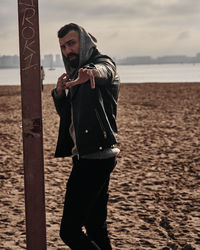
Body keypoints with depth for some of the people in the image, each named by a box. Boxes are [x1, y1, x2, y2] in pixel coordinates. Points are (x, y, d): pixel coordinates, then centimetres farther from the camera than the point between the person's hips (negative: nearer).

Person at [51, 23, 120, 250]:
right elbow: (65, 114, 20)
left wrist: (91, 72, -59)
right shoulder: (76, 72, 19)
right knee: (95, 226, 15)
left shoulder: (103, 62, -8)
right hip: (85, 156, 10)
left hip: (96, 156, -10)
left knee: (70, 230, -13)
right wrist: (60, 92, -1)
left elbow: (102, 70, -34)